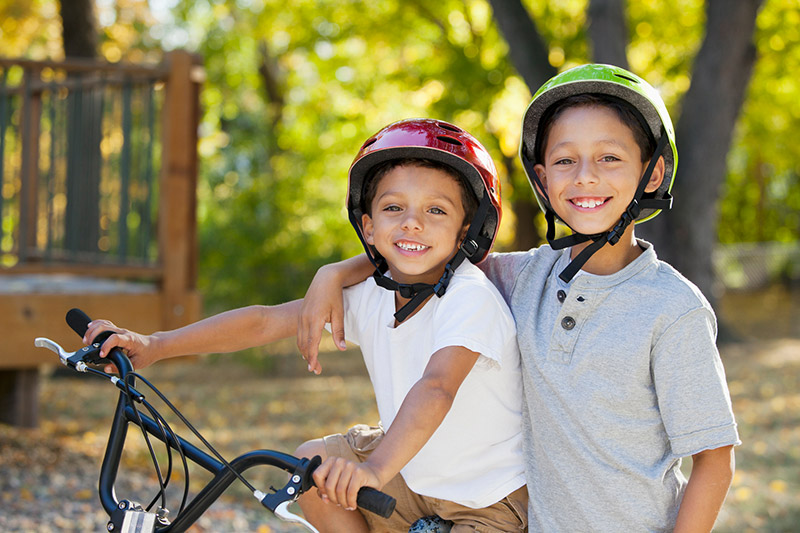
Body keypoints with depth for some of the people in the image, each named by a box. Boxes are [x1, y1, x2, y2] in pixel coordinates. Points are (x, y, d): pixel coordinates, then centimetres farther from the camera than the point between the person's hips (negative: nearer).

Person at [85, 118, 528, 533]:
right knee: (313, 461, 0)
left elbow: (437, 388, -42)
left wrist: (375, 469, -57)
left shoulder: (470, 298, -27)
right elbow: (265, 322, -5)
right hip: (414, 472, 7)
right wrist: (154, 345, -11)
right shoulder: (368, 295, -6)